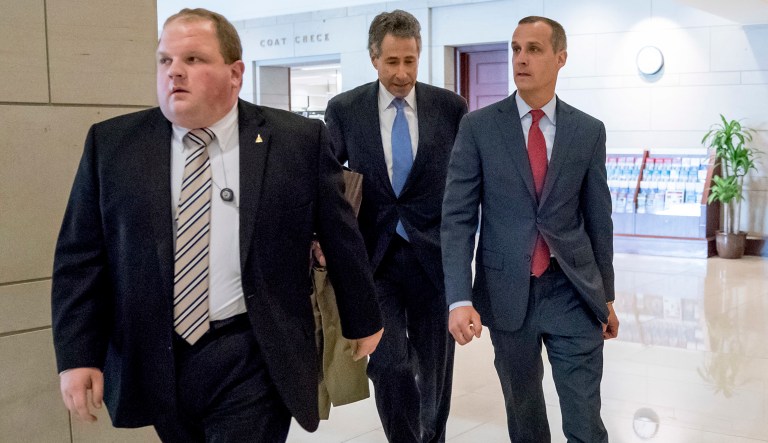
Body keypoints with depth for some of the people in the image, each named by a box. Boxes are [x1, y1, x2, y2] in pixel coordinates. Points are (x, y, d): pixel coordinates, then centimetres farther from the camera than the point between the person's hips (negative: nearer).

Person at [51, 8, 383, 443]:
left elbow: (342, 238, 6)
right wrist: (78, 354, -3)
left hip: (253, 359, -2)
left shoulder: (299, 141, -3)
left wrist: (362, 320, 14)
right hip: (150, 363, 3)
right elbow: (81, 257, 3)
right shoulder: (112, 144, 2)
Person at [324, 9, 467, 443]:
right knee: (390, 365, -9)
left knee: (435, 366, 12)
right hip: (374, 257, -1)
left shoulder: (451, 107, 0)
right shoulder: (344, 109, 0)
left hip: (434, 255, 1)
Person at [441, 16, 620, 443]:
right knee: (522, 406, 17)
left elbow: (598, 218, 8)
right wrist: (460, 298, -17)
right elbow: (458, 216, -6)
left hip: (573, 289, 0)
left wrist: (606, 296, 12)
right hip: (507, 290, 0)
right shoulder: (479, 126, -2)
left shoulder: (589, 130, 2)